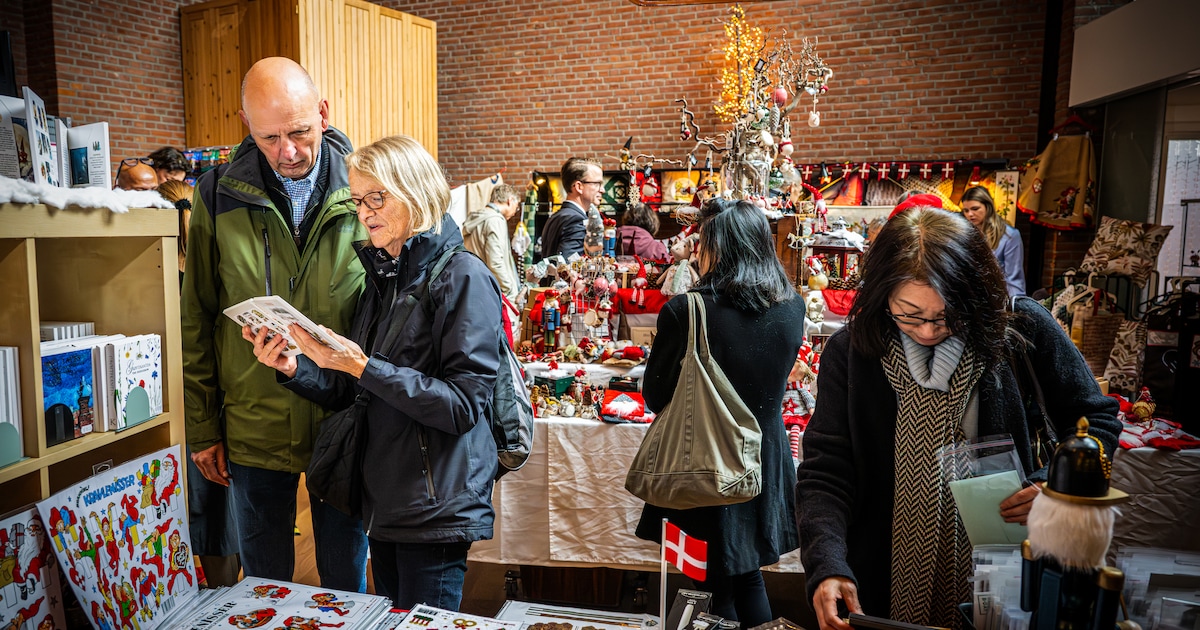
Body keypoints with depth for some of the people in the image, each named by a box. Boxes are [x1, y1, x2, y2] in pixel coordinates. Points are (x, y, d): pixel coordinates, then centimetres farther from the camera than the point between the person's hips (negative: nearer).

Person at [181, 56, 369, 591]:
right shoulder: (218, 195, -2)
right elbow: (196, 321, 3)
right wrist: (202, 428, 3)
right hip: (253, 428, 1)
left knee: (346, 583, 16)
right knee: (263, 583, 18)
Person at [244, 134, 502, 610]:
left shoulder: (462, 277, -12)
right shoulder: (381, 280, 11)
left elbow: (464, 405, -20)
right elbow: (350, 397, 11)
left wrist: (364, 368, -24)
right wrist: (293, 368, -6)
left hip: (437, 508, -8)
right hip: (383, 501, 8)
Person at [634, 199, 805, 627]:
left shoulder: (684, 311, -23)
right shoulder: (793, 307, -7)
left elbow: (655, 397, -11)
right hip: (764, 466, 4)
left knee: (715, 585, 15)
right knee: (748, 575, 24)